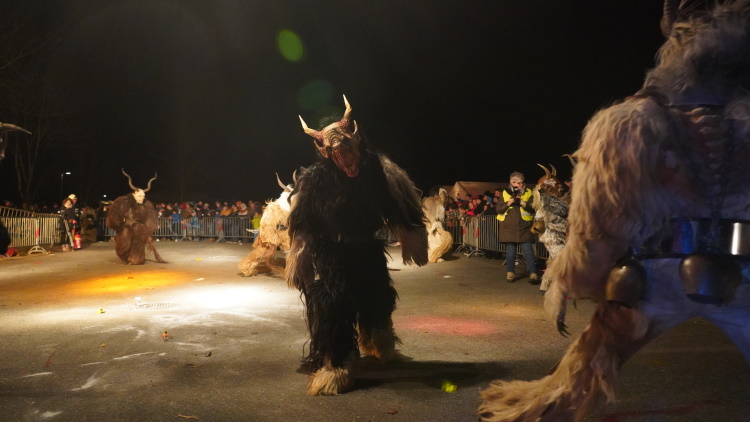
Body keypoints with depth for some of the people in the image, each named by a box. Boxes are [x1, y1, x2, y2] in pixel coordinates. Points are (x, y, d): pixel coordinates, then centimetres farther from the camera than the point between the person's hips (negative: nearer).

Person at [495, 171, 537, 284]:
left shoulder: (528, 193, 6)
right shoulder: (505, 193, 8)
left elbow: (534, 208, -1)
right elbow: (498, 209, 4)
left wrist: (523, 203, -16)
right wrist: (508, 203, -12)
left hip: (524, 227, -1)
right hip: (509, 227, 1)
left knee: (528, 251, -7)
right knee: (510, 251, 6)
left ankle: (533, 274, -5)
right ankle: (510, 273, 18)